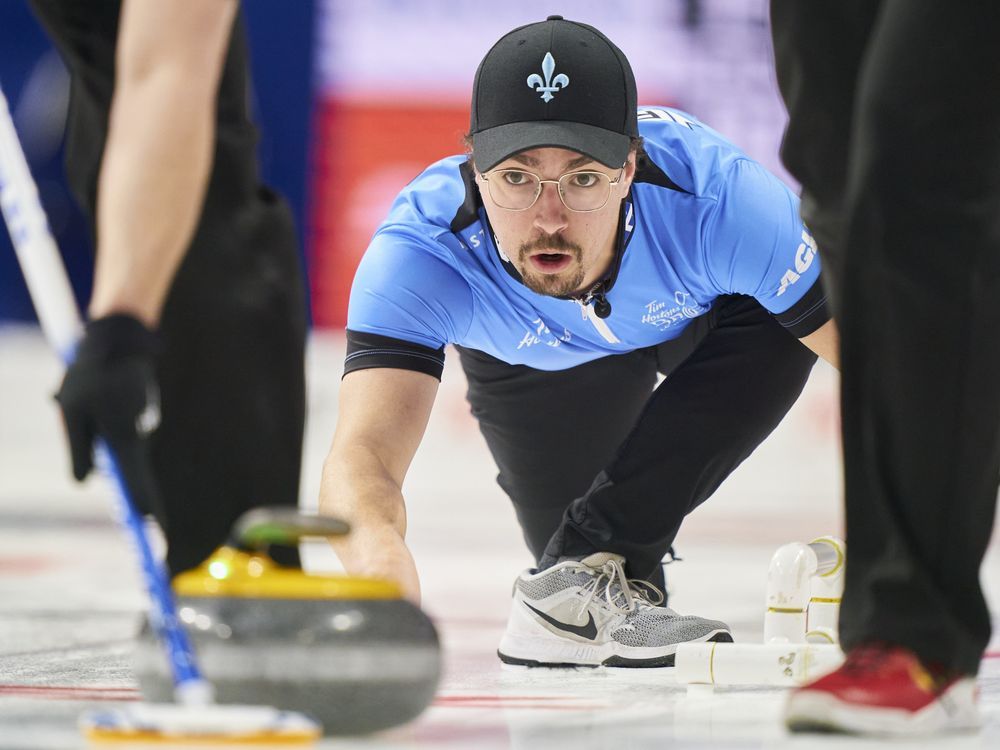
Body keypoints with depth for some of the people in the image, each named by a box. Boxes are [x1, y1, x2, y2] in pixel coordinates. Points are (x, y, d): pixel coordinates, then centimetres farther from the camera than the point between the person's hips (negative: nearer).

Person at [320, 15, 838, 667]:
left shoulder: (721, 198, -44)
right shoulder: (422, 250, -43)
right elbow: (363, 451, -55)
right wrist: (375, 547, -79)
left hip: (701, 316, -1)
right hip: (531, 363, 1)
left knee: (778, 334, -32)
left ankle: (596, 566, -20)